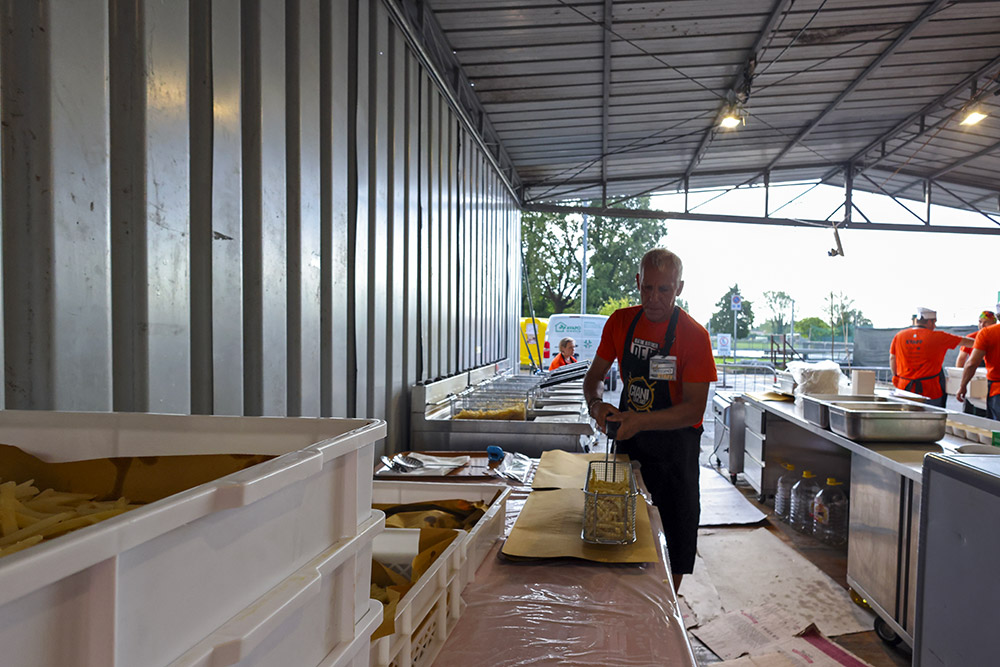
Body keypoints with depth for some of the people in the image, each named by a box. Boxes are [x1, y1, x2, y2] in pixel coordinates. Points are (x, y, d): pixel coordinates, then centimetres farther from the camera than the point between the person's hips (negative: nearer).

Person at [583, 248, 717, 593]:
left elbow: (694, 409, -20)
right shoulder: (620, 322, -4)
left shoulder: (694, 335, -17)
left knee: (676, 537, 8)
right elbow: (594, 376, 4)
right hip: (628, 438, 4)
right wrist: (596, 403, -19)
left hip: (675, 446, -4)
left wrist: (640, 421, -33)